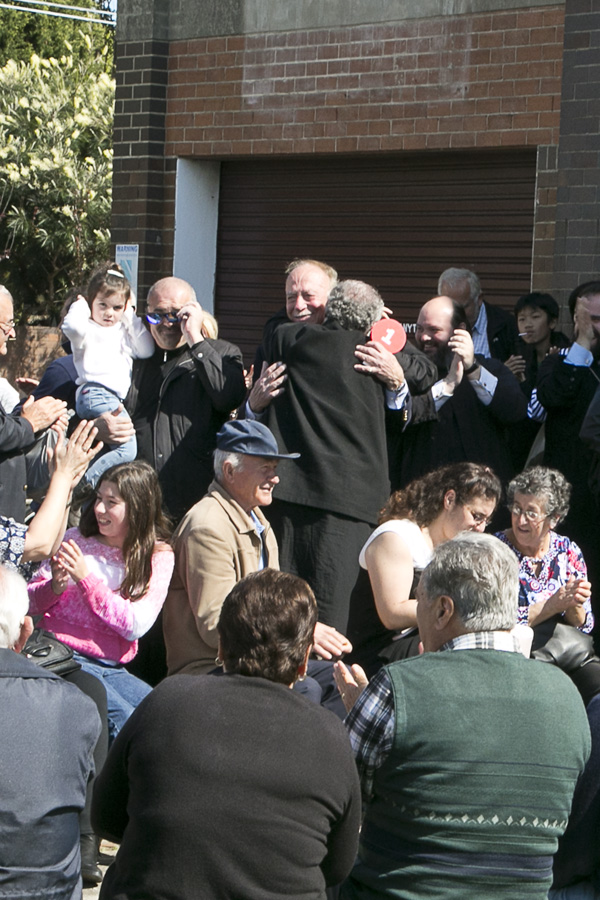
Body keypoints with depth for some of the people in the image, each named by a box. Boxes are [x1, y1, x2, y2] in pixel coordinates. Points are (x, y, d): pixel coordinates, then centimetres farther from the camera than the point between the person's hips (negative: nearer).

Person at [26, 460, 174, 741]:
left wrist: (86, 578, -14)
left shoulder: (159, 557, 5)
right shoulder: (76, 540, 5)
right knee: (122, 719, -27)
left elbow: (136, 626, -8)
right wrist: (55, 586, -14)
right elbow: (28, 600, 9)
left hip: (113, 667, 2)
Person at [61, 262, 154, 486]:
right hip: (95, 393, -10)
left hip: (115, 398, 10)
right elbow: (72, 326, -23)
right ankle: (84, 486, -25)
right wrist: (81, 306, -1)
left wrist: (131, 317, 16)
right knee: (127, 449, -22)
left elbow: (146, 350, 13)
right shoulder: (88, 329, 2)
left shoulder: (124, 332, 26)